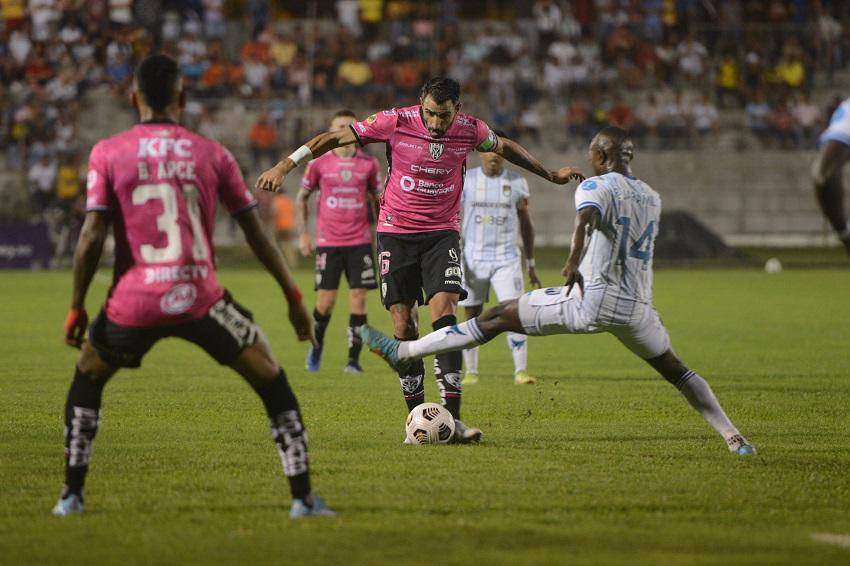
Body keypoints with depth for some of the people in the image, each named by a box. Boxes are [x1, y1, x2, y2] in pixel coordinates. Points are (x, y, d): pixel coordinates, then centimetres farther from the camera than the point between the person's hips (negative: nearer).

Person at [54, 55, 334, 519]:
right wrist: (293, 296, 16)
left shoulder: (107, 154, 3)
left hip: (134, 302, 0)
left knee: (87, 379, 26)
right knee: (272, 381, 14)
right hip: (200, 299, 0)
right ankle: (303, 497, 7)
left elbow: (92, 236, -3)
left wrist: (76, 308, 6)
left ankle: (71, 495, 23)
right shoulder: (211, 154, 6)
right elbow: (256, 234, 8)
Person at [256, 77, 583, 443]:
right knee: (403, 325, -3)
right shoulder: (395, 122, -13)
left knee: (444, 313, -16)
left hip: (442, 233, 0)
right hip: (396, 233, 0)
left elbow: (505, 148, 17)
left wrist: (550, 175, 29)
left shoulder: (470, 130, -6)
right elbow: (334, 138, -8)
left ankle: (451, 418, -20)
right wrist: (284, 166, -13)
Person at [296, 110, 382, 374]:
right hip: (328, 242, -1)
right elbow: (301, 197, 10)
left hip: (360, 241, 1)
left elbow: (376, 199, 15)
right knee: (325, 301, -2)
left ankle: (353, 359, 1)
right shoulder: (319, 163, 1)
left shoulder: (369, 164, 4)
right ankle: (316, 347, 24)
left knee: (358, 300, -5)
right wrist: (303, 234, 4)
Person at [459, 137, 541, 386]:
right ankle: (471, 372, 14)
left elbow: (525, 223, 12)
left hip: (506, 258, 0)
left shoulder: (516, 182, 4)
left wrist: (531, 264, 12)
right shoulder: (466, 180, 0)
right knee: (472, 315, 4)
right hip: (473, 258, 0)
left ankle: (521, 371, -12)